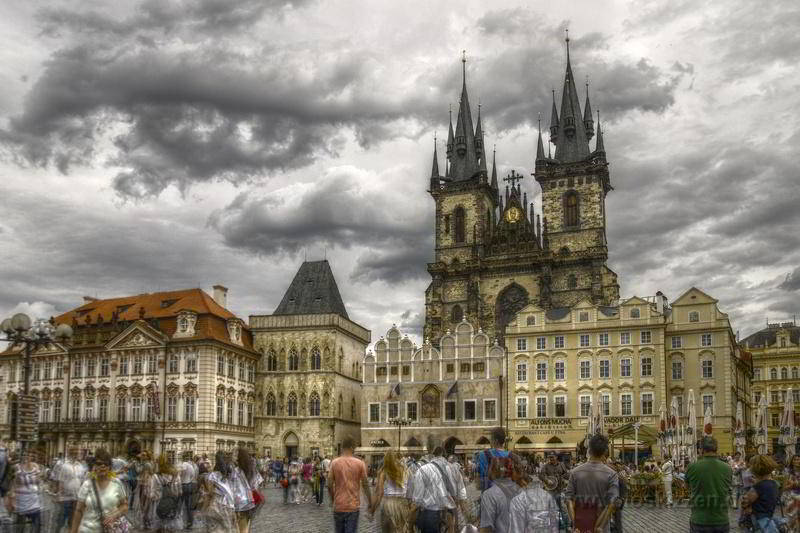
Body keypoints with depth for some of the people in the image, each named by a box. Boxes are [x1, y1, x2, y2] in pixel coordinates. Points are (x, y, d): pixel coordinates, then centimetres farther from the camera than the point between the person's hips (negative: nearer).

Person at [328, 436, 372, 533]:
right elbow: (365, 485, -2)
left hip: (338, 506, 1)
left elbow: (330, 485, -3)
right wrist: (370, 502, 10)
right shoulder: (360, 463, -4)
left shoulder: (334, 463, -3)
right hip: (353, 506, -1)